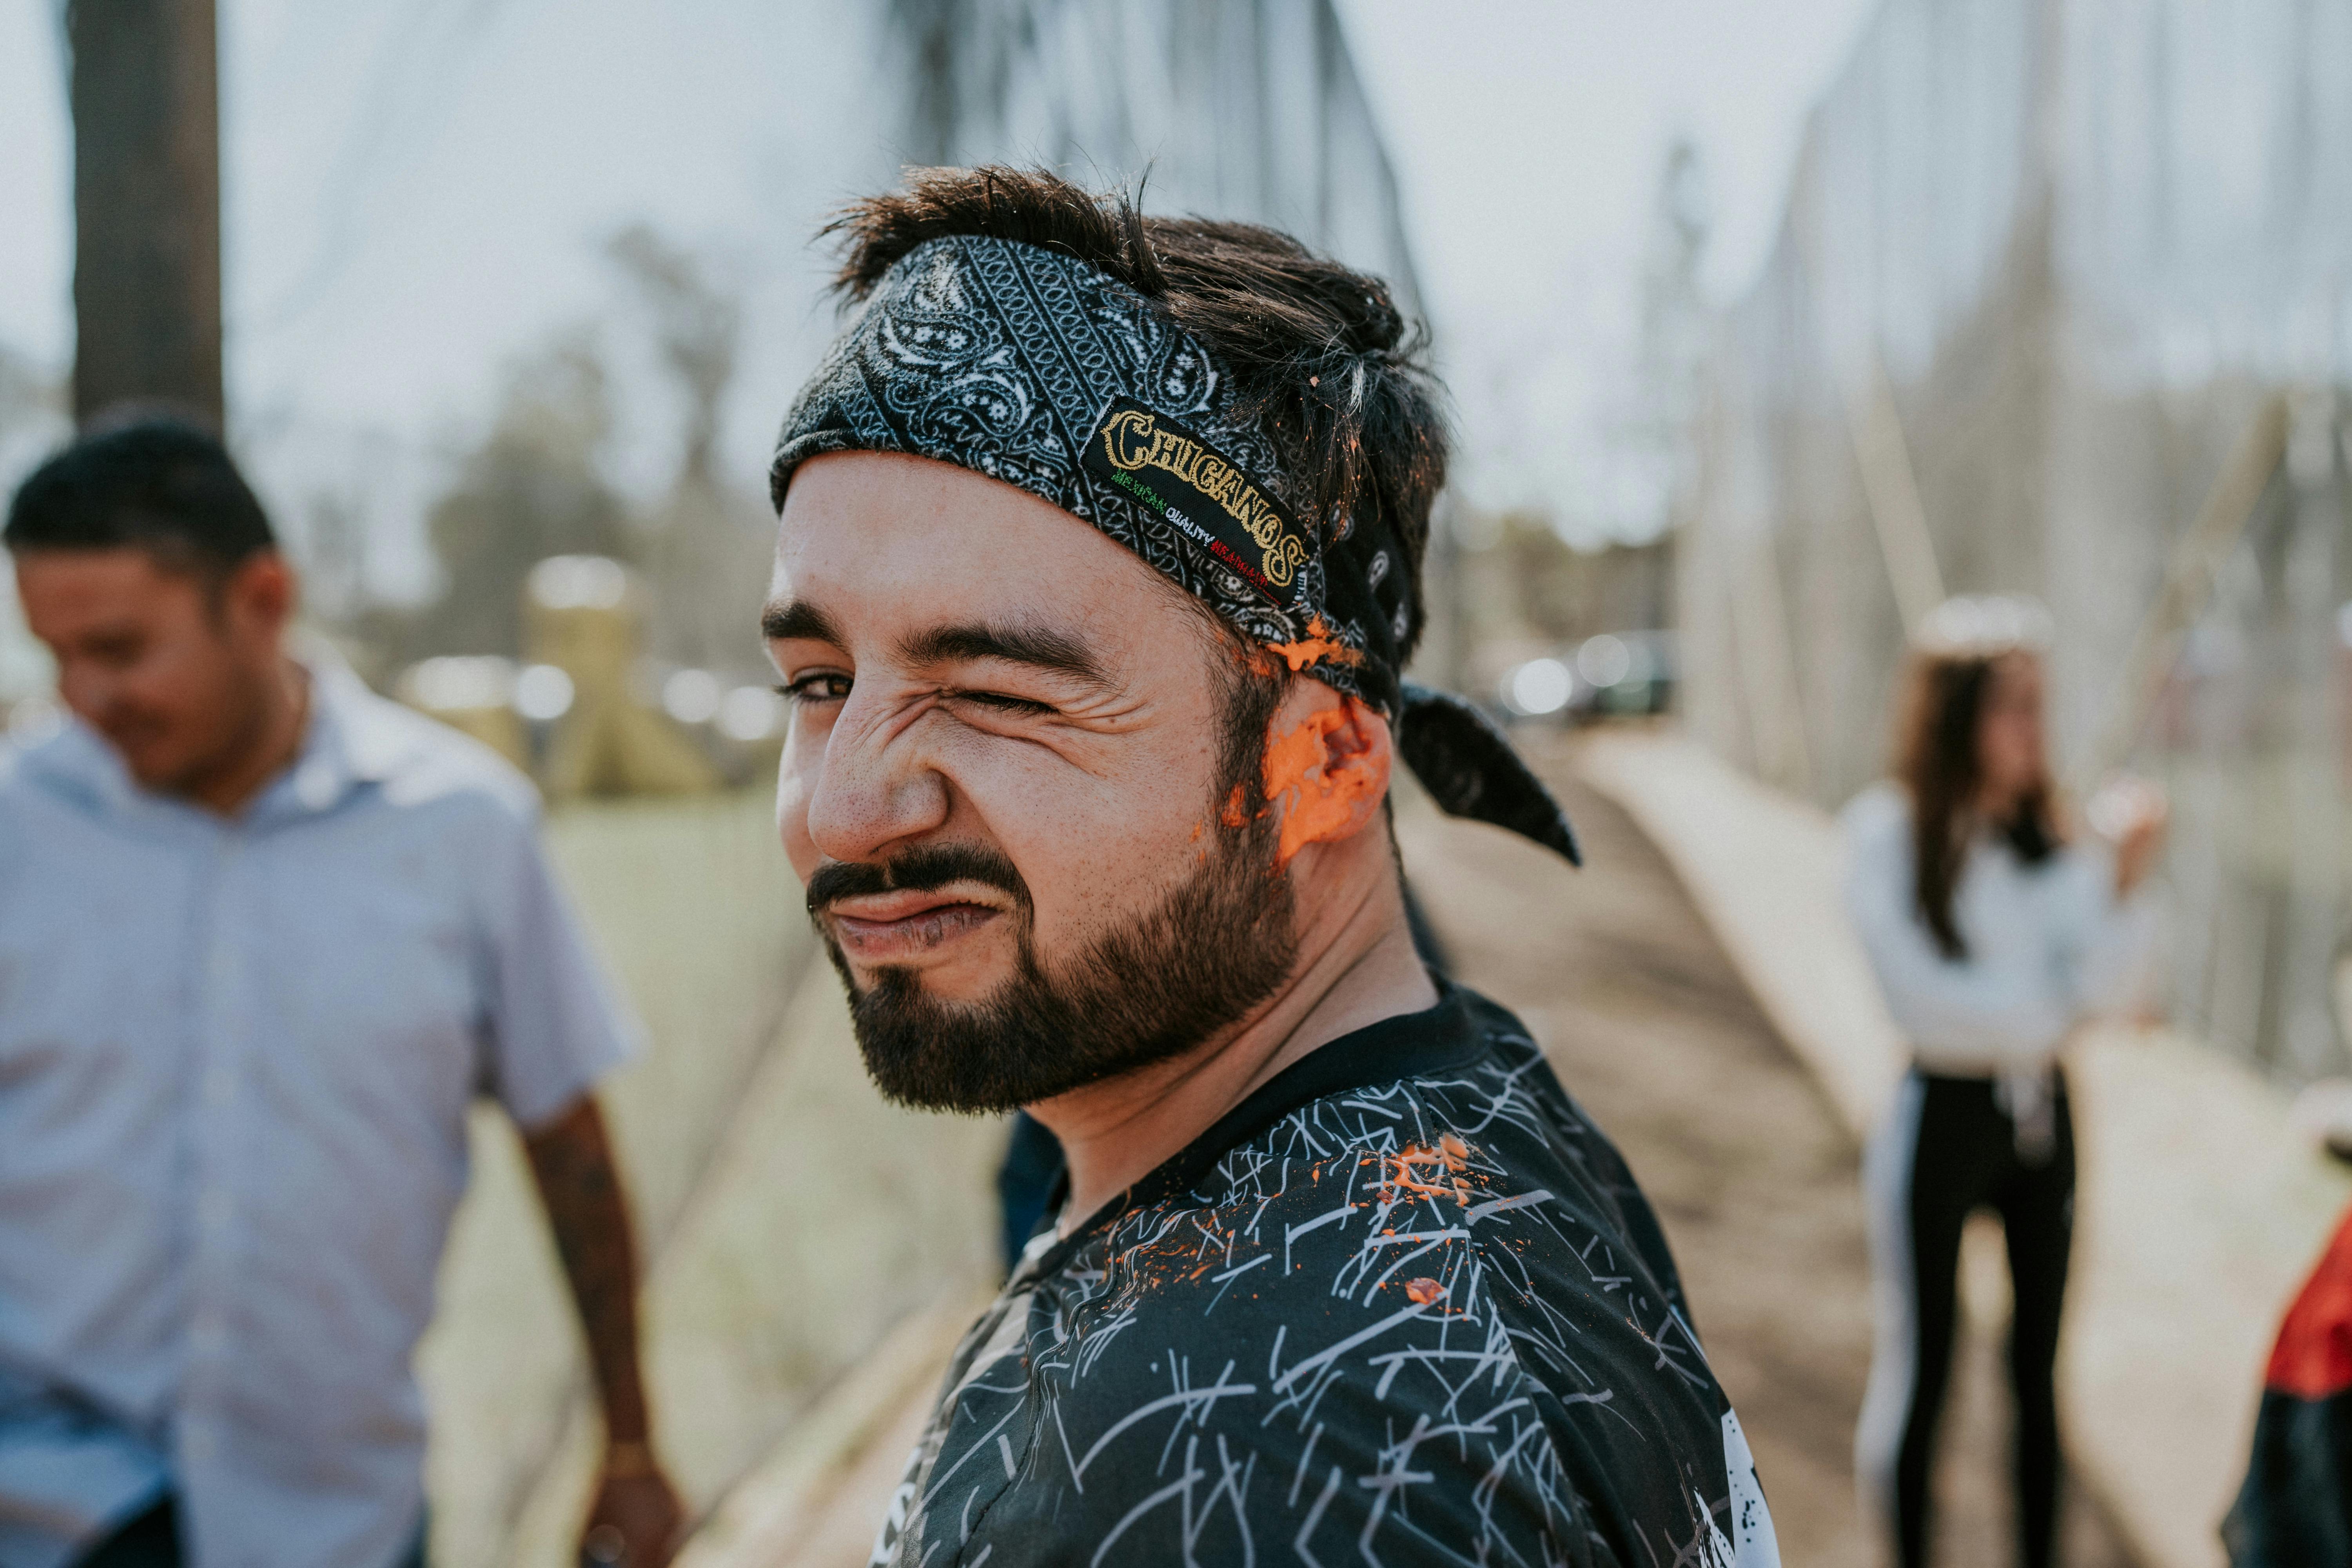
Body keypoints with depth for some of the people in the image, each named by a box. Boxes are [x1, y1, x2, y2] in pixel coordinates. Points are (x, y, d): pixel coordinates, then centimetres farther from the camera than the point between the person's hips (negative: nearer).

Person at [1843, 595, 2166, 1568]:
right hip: (1944, 1115, -5)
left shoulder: (2048, 836, 2)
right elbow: (1925, 995, -14)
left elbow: (2109, 990, -4)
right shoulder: (1889, 832, -11)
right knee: (1923, 1364, 6)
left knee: (2039, 1367, 13)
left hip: (2042, 1114, 5)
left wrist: (2126, 877, -17)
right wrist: (2049, 1012, -3)